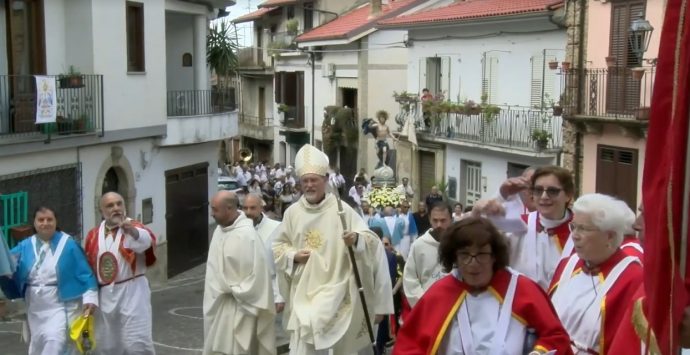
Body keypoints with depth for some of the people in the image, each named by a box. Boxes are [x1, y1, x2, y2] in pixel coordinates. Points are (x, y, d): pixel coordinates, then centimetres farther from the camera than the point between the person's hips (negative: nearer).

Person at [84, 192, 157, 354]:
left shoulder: (134, 228, -6)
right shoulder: (93, 235, 7)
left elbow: (147, 240, -31)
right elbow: (88, 268, 15)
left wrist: (132, 231, -52)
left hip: (132, 292, -5)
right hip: (105, 295, 5)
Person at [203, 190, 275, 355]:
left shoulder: (247, 235, -22)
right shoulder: (220, 229, 4)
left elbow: (258, 272, -21)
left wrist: (235, 291, -14)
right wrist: (217, 291, 9)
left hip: (237, 306, -8)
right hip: (218, 301, 8)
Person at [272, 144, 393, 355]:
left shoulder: (341, 209, -8)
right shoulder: (292, 212, 3)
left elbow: (372, 240, -11)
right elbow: (277, 246, 13)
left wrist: (356, 239, -33)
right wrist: (293, 256, -6)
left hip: (333, 287, -4)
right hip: (302, 290, 4)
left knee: (308, 327, -22)